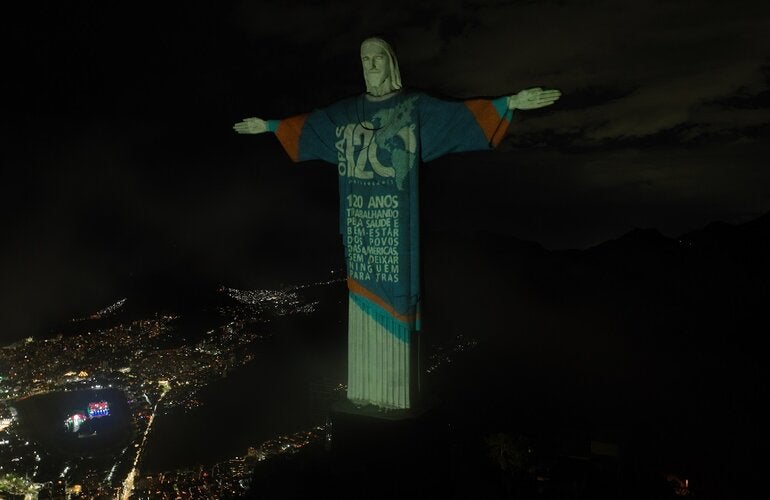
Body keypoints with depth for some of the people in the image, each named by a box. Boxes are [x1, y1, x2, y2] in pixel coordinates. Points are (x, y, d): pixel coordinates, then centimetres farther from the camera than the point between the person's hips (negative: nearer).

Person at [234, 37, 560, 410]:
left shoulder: (416, 106, 4)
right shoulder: (346, 111, 16)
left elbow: (461, 114, -4)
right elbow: (307, 125, 28)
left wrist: (511, 102, -14)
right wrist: (267, 126, 35)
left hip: (394, 219, -4)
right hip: (360, 219, 4)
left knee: (393, 293, -4)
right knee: (364, 297, 6)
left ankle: (395, 388, 7)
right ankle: (367, 386, 17)